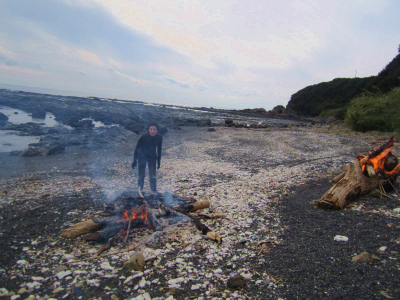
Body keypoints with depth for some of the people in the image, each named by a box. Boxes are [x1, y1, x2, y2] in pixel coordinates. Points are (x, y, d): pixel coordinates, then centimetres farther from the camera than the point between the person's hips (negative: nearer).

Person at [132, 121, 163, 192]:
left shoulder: (159, 137, -15)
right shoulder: (143, 137, -24)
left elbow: (159, 149, 0)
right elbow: (137, 148, -13)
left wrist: (158, 161, 4)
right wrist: (134, 161, -12)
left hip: (152, 157, 2)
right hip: (142, 156, -2)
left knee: (153, 176, 1)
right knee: (141, 175, 0)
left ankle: (154, 191, 13)